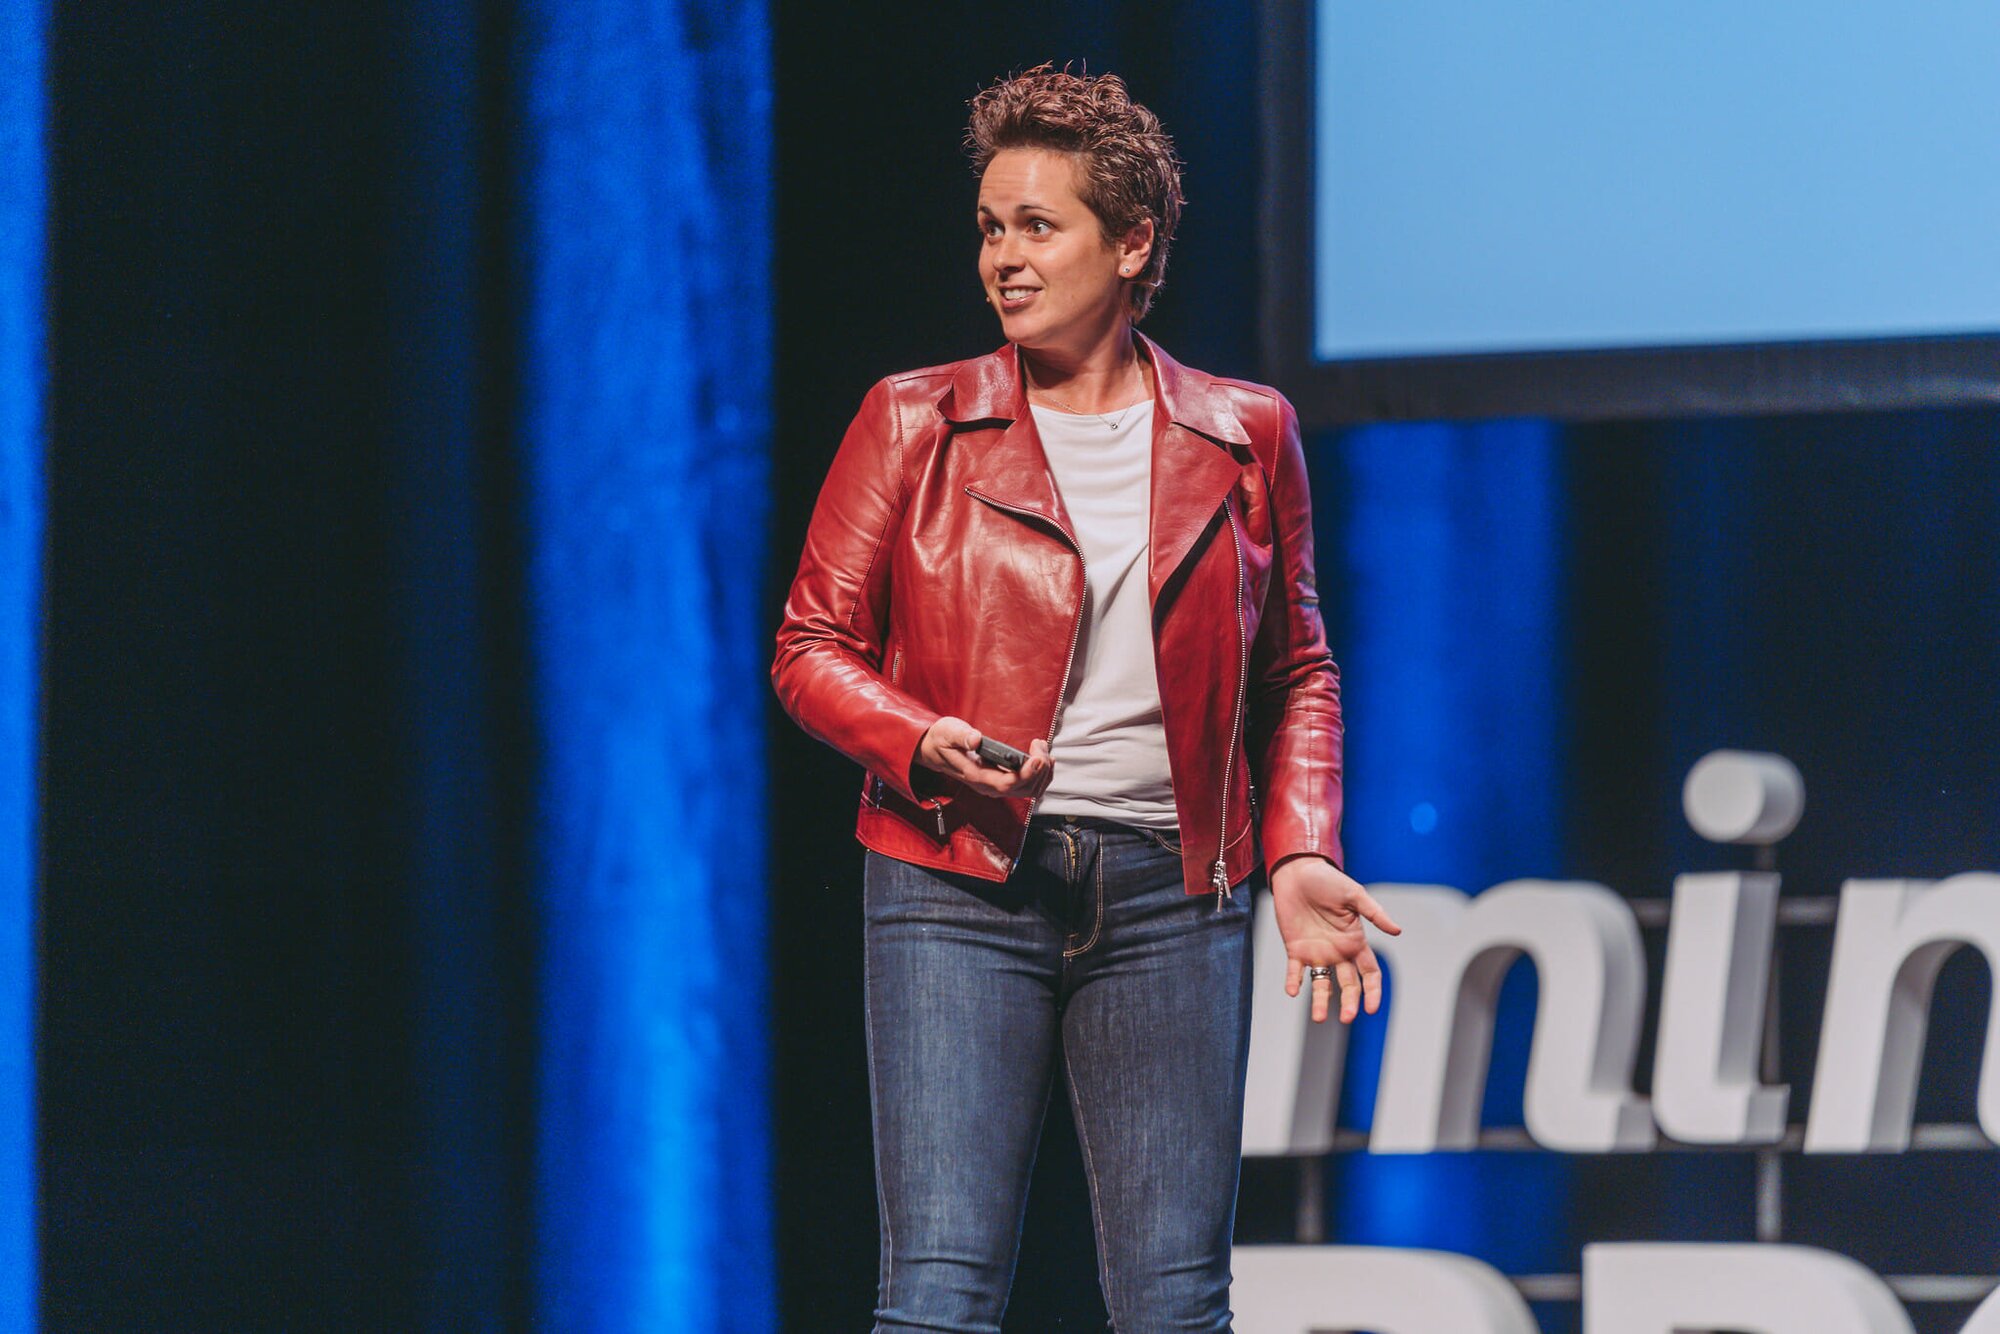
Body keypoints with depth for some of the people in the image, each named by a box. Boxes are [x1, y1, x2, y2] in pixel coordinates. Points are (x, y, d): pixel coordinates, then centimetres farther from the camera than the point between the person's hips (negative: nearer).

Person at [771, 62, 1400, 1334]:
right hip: (959, 891, -2)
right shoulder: (915, 424, 5)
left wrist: (1300, 855, 1)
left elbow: (1298, 674, 15)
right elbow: (813, 645, 6)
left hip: (1167, 895, 2)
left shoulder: (1244, 436, 9)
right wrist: (924, 743, -14)